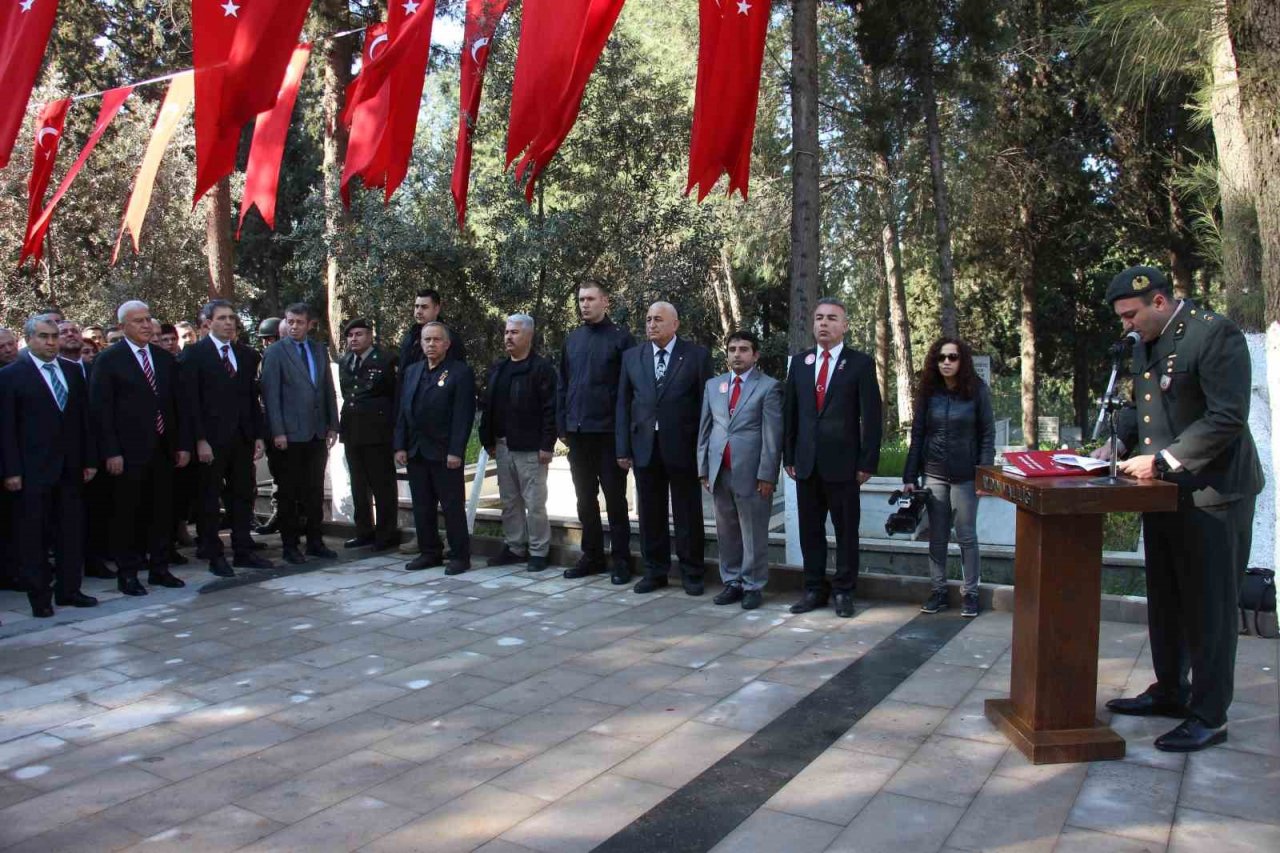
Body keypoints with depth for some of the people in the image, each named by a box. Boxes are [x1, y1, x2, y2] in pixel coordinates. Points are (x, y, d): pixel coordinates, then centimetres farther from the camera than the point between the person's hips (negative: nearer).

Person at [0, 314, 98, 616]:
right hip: (33, 470, -4)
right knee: (34, 535, 3)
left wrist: (89, 460, 8)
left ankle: (69, 589, 18)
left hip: (70, 467, 4)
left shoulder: (73, 372, 11)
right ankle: (39, 596, 12)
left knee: (72, 532, 8)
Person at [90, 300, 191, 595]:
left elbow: (178, 405, 12)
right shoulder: (108, 360, -3)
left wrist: (183, 444, 6)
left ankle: (159, 568, 21)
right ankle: (127, 573, 15)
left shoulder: (165, 359, 11)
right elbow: (101, 409, -7)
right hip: (128, 452, -4)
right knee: (127, 513, 4)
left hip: (163, 449, 5)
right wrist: (111, 452, -13)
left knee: (161, 511, 10)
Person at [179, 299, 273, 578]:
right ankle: (213, 555, 13)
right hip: (211, 439, -5)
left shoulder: (247, 355, 11)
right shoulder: (194, 354, -3)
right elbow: (191, 400, -8)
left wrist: (258, 436, 7)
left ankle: (243, 552, 17)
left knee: (243, 496, 9)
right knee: (209, 500, 4)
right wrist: (200, 440, -14)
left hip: (242, 438, 5)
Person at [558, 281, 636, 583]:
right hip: (578, 432, 5)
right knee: (585, 498, 11)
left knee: (615, 498, 4)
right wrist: (562, 425, 6)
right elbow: (562, 385, 12)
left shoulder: (621, 338, -4)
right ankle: (592, 555, 21)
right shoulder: (572, 339, 10)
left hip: (608, 432, -5)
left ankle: (621, 559, 12)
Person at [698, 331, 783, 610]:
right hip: (719, 471, 5)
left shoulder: (769, 386, -2)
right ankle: (732, 582, 21)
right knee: (726, 532, 11)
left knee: (753, 534, 2)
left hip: (751, 472, -5)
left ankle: (753, 586, 11)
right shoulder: (713, 385, 14)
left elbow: (773, 435, -6)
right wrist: (703, 468, 8)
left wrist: (766, 474, -12)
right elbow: (704, 429, 14)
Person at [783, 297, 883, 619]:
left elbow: (871, 416, -4)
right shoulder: (799, 361, 10)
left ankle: (844, 592, 17)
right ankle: (814, 590, 20)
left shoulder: (860, 363, -2)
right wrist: (789, 457, 7)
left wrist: (867, 462, -8)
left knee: (846, 531, 5)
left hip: (842, 464, -3)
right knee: (810, 530, 10)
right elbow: (790, 411, 11)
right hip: (806, 463, 4)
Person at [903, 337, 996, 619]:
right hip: (933, 473, 2)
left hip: (965, 475, -2)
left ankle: (970, 592, 13)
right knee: (937, 536, 7)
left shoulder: (977, 390, -4)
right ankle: (938, 590, 16)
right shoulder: (928, 391, 2)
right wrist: (910, 476, -1)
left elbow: (988, 434, -3)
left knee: (966, 535, 3)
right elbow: (917, 434, 3)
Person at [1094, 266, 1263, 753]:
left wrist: (1161, 460, -24)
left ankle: (1209, 717, 11)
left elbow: (1228, 418, -21)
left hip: (1212, 493, -9)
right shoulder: (1145, 344, 11)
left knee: (1209, 607, 0)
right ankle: (1170, 692, 32)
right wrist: (1118, 444, 5)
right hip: (1164, 492, 9)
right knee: (1164, 601, 17)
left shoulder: (1214, 334, -15)